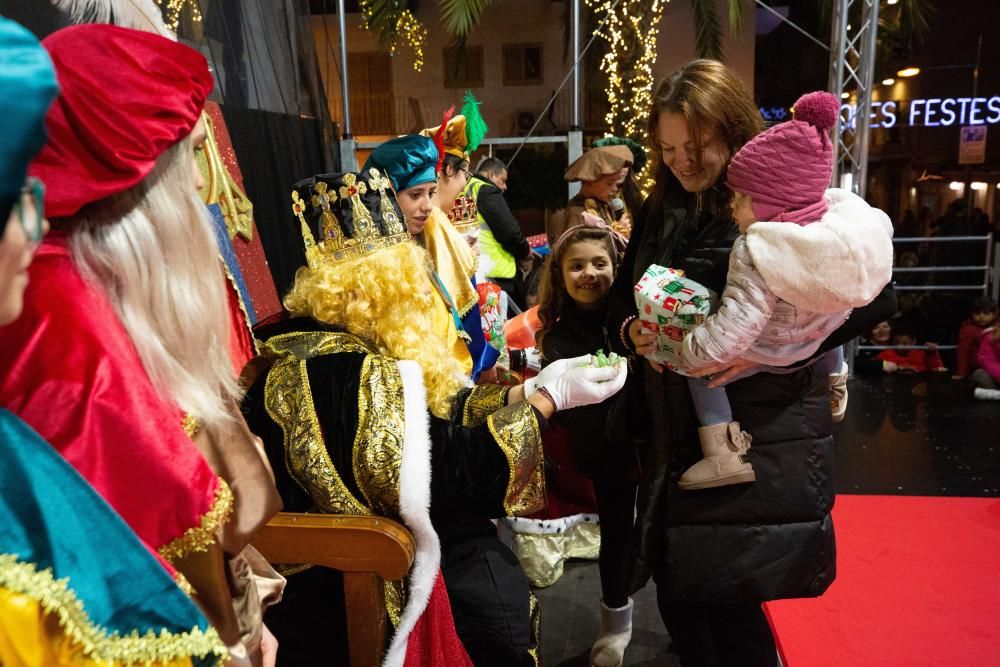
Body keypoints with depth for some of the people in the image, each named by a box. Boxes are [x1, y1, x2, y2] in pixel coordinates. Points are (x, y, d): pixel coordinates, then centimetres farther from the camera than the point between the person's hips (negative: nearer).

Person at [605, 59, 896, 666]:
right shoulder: (659, 213, 9)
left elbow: (875, 294, -12)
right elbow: (621, 303, 13)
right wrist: (631, 331, -10)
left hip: (765, 439, -5)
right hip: (679, 438, 5)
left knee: (728, 602, 0)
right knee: (680, 603, 14)